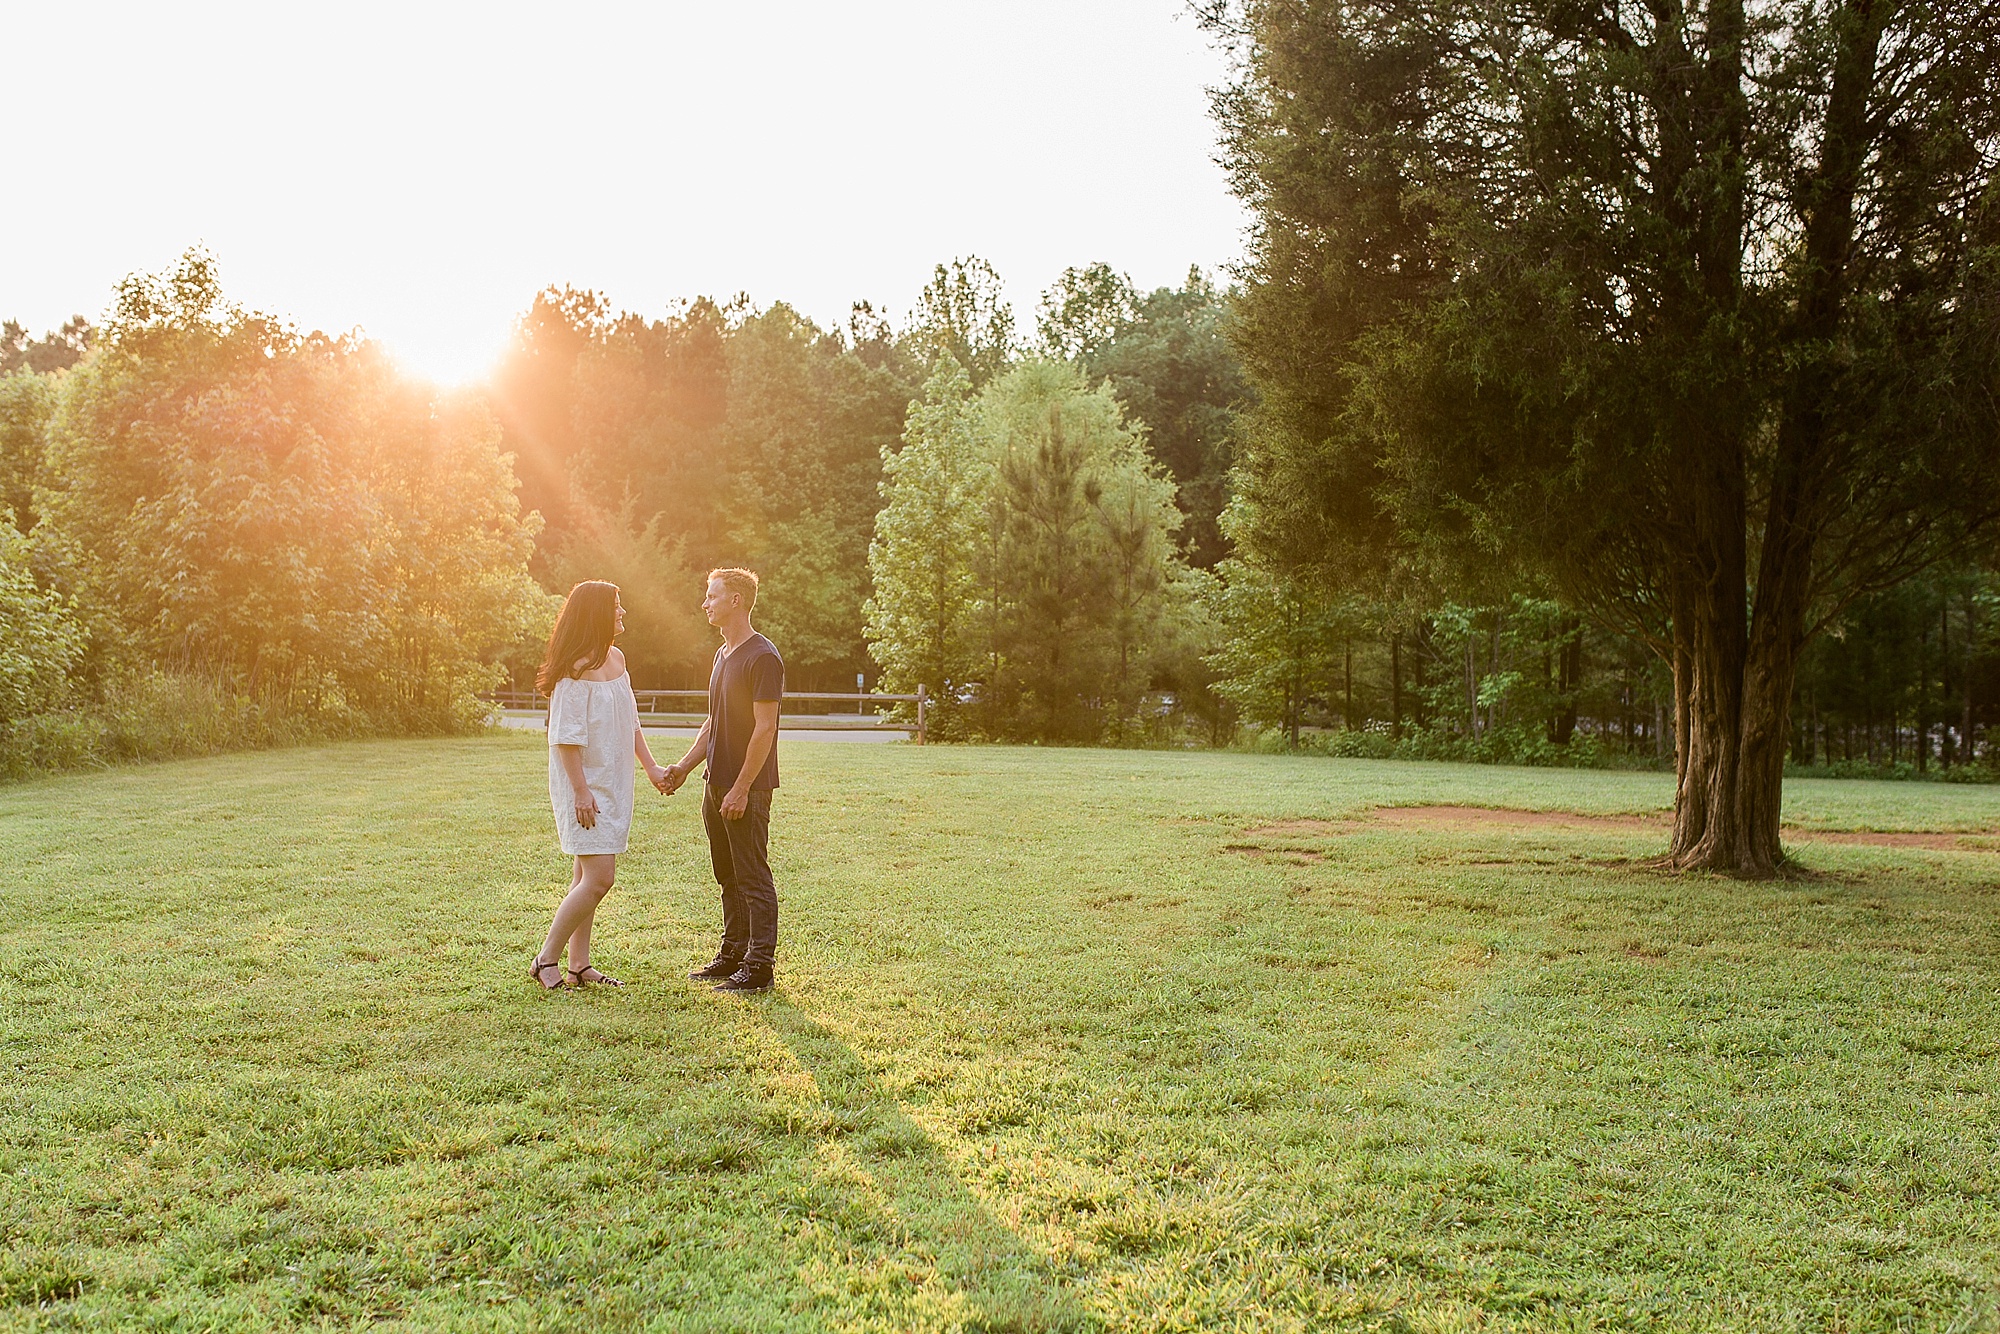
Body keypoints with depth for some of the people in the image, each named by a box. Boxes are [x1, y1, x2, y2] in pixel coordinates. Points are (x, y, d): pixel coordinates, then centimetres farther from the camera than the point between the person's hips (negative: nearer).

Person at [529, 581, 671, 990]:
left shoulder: (616, 659, 11)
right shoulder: (577, 669, -16)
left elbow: (629, 721, 19)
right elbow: (566, 737, -18)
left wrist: (650, 766, 14)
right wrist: (581, 791, -20)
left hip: (612, 785, 9)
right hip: (584, 788, -9)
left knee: (587, 878, 12)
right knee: (598, 878, -12)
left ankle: (580, 965, 18)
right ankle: (546, 959, 0)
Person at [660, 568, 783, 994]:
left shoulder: (763, 657, -15)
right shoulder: (722, 655, 15)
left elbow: (764, 729, -18)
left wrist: (741, 788, -19)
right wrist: (684, 766, 13)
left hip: (747, 788, -9)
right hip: (717, 784, 9)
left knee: (753, 878, -3)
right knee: (728, 877, 16)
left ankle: (759, 967, 3)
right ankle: (733, 954, 25)